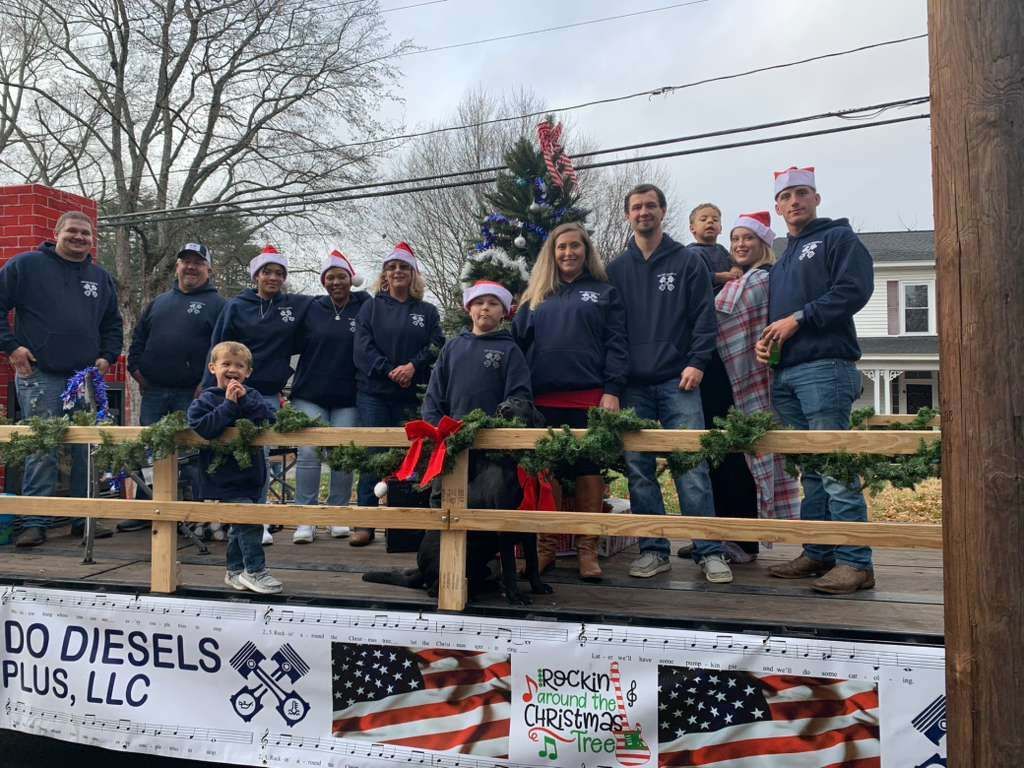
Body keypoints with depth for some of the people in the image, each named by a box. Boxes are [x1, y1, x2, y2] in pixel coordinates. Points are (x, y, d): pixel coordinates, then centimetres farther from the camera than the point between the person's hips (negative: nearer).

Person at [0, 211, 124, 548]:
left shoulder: (101, 278, 16)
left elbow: (113, 324, 24)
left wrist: (107, 356, 9)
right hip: (39, 376, -4)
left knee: (87, 451, 6)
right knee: (41, 450, -5)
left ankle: (85, 519, 16)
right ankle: (34, 523, 4)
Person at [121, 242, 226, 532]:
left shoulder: (216, 304, 3)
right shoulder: (158, 302, 19)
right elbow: (138, 339, 23)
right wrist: (137, 369, 9)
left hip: (193, 394, -5)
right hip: (153, 393, 5)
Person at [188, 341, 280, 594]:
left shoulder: (253, 396, 9)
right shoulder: (206, 399, -5)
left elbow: (270, 419, -7)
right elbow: (202, 426, -22)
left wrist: (245, 400, -15)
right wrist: (229, 404, -20)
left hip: (252, 475, 6)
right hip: (225, 479, -6)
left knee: (240, 527, 16)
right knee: (248, 521, -14)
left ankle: (235, 571, 30)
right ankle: (255, 570, -2)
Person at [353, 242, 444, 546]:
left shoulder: (427, 311, 13)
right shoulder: (371, 307, 11)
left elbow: (436, 346, 2)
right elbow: (363, 347, -1)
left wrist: (413, 366, -15)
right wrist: (390, 371, -13)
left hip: (411, 395, 1)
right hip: (374, 392, 0)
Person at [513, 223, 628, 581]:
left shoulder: (603, 292, 12)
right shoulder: (536, 297, 19)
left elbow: (616, 344, 3)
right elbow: (517, 343, 16)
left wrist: (612, 391, -9)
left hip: (589, 397, -2)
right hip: (542, 400, 3)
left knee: (589, 470, 0)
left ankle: (587, 549, 8)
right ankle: (545, 546, 14)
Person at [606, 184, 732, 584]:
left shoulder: (687, 262, 9)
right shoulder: (617, 269, 15)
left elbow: (704, 318, 3)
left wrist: (696, 363, -9)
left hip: (678, 383, -2)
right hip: (632, 385, 3)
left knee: (691, 467, -6)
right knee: (638, 470, 3)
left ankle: (709, 551, 1)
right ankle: (653, 550, 11)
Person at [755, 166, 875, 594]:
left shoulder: (838, 238, 5)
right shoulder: (781, 262, 27)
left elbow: (855, 289, -11)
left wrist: (798, 319, -12)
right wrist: (765, 340, 9)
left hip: (825, 369, -8)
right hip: (785, 374, 8)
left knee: (835, 467, -11)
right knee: (810, 470, 10)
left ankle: (855, 562, -7)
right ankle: (818, 554, 15)